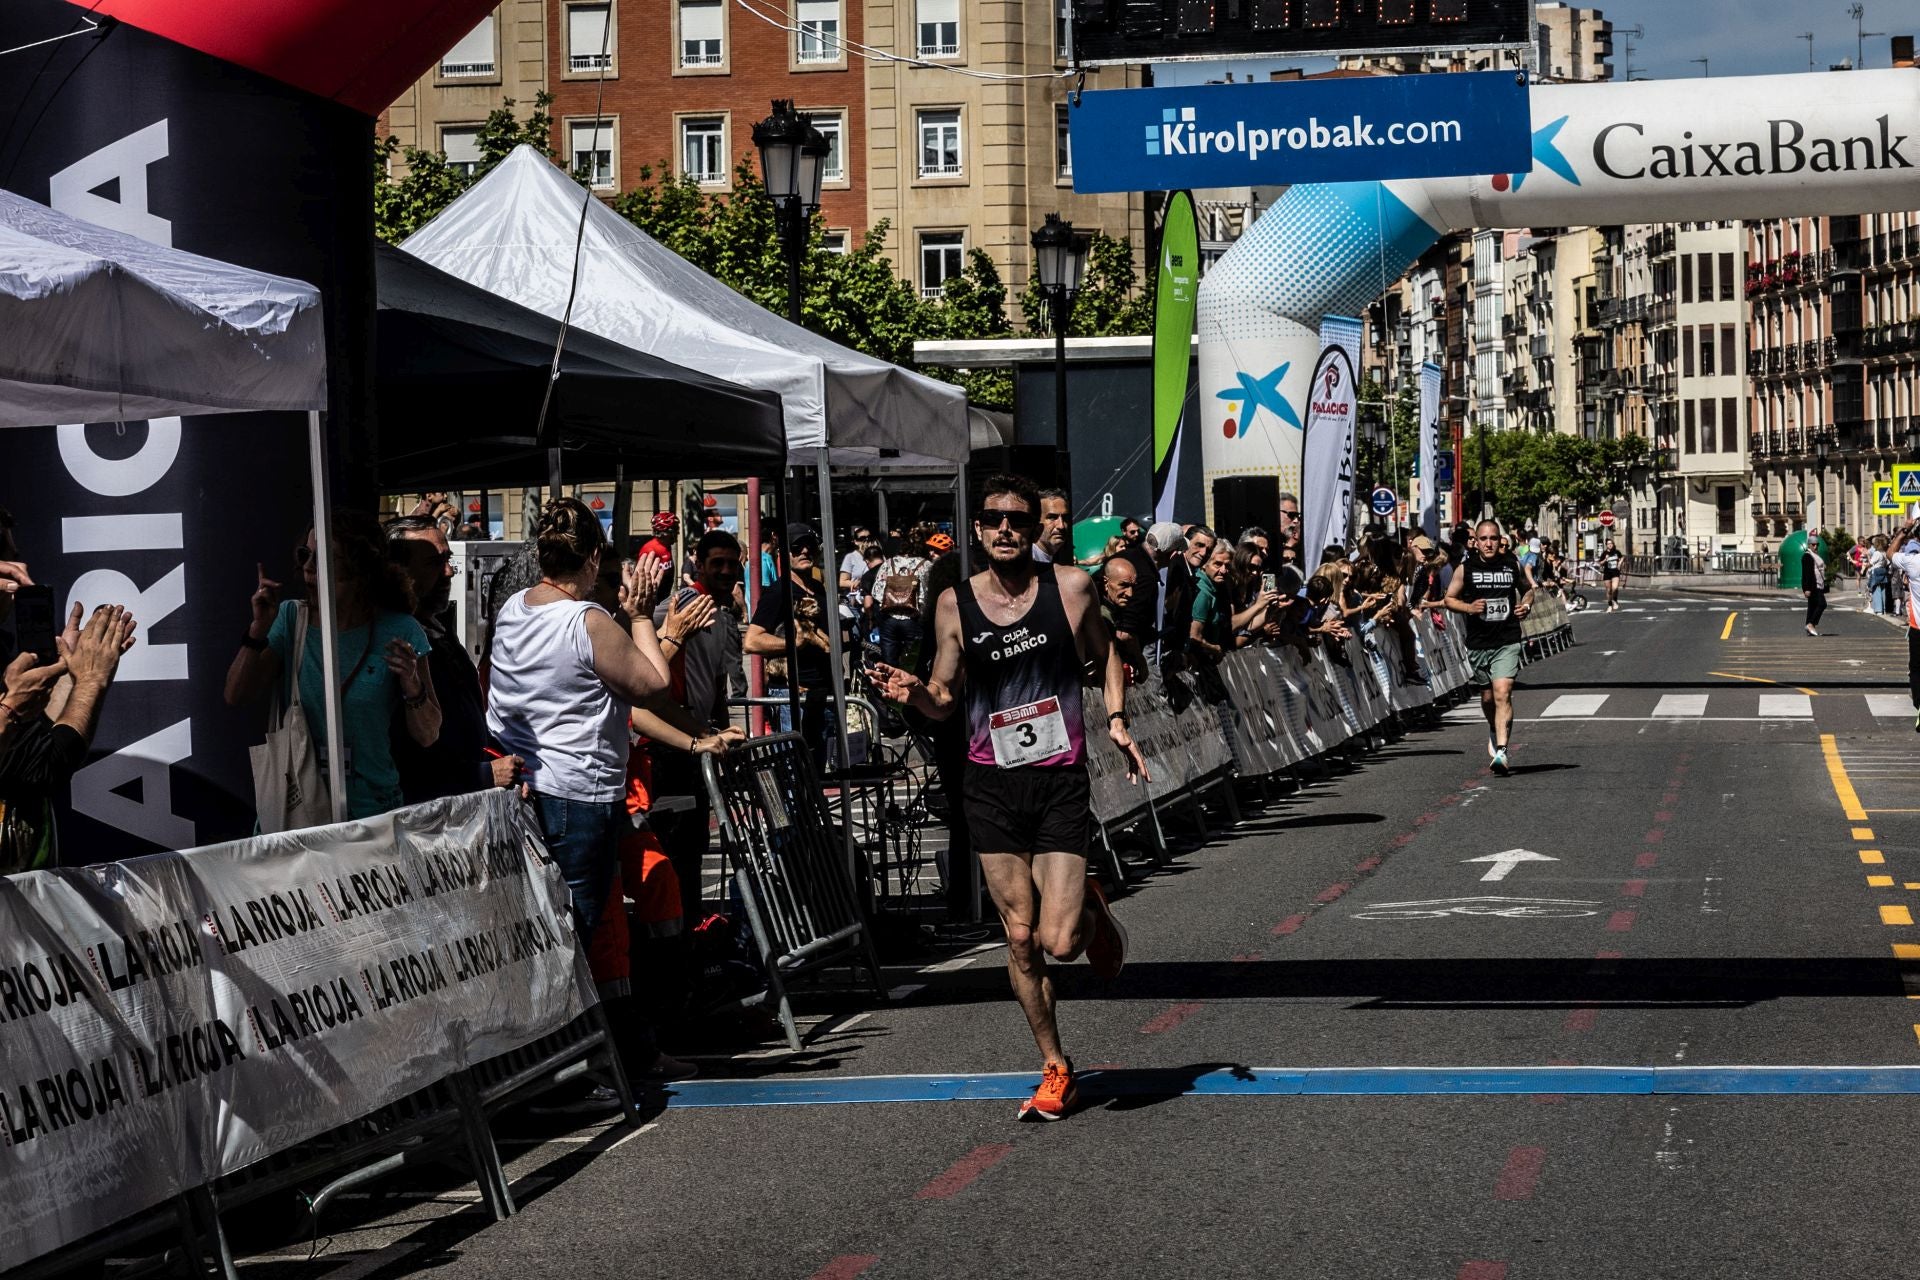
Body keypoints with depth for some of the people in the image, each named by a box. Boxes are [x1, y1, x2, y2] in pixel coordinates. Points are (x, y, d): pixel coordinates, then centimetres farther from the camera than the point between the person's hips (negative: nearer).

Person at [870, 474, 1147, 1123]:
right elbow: (944, 700, 7)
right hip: (992, 786, 2)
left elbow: (1107, 656, 13)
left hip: (1061, 782, -2)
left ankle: (1090, 906, 26)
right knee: (1020, 938, 4)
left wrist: (1116, 719, -2)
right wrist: (914, 692, -15)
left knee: (1060, 942, -11)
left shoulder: (1070, 587, -4)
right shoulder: (955, 605, -1)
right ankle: (1056, 1069, 20)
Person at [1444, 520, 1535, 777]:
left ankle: (1501, 751, -22)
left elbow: (1527, 589, 19)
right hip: (1478, 643, 2)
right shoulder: (1466, 569, -1)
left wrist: (1526, 605, -2)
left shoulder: (1513, 565, 1)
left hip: (1508, 642, -2)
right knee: (1487, 697, 16)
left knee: (1502, 693, -17)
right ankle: (1494, 731, 47)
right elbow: (1449, 598, 7)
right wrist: (1468, 607, -12)